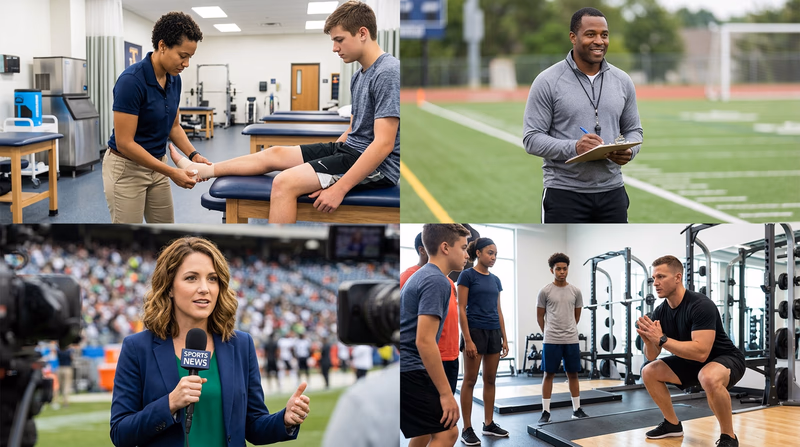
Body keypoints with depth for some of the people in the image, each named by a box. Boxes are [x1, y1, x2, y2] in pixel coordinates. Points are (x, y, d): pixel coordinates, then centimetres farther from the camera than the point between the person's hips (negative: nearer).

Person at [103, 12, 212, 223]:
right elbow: (125, 143, -27)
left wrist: (193, 155, -6)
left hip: (155, 166, 9)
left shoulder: (174, 79, 0)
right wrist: (172, 172, -28)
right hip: (126, 168, -9)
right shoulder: (131, 81, -26)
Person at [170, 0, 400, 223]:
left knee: (285, 183, -22)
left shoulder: (388, 73, -19)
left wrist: (339, 188, -26)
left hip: (378, 166, -10)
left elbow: (384, 144, -25)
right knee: (276, 154, 14)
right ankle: (201, 170, 26)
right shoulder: (360, 77, 13)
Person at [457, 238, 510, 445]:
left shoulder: (495, 280, 12)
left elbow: (498, 310, 15)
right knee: (470, 381, -3)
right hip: (475, 331, -7)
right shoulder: (467, 275, -8)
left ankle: (489, 424, 17)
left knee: (490, 380, 10)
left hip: (493, 332, 7)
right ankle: (467, 429, -1)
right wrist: (467, 340, -17)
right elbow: (461, 309, -11)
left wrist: (504, 338, 10)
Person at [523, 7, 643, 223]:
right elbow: (532, 139, -8)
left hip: (612, 192, 5)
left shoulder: (622, 81, 8)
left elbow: (633, 130, 15)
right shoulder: (548, 82, -6)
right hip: (564, 195, -5)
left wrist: (629, 151, -9)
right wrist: (573, 147, -25)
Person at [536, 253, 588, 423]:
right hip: (551, 341, -3)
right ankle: (545, 412, 4)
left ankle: (577, 409, 15)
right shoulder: (545, 291, -3)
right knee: (549, 374, 1)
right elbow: (540, 316, 6)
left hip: (571, 340, 3)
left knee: (573, 374, 8)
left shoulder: (575, 291, 5)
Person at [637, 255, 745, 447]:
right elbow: (652, 356, -1)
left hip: (725, 359, -8)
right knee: (649, 372, 2)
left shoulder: (700, 306, -29)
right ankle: (672, 424, 16)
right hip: (692, 361, 8)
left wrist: (661, 339, -36)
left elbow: (701, 352, -38)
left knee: (709, 377, -41)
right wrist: (648, 339, -24)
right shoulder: (660, 312, -4)